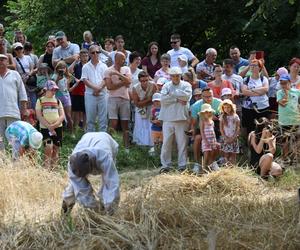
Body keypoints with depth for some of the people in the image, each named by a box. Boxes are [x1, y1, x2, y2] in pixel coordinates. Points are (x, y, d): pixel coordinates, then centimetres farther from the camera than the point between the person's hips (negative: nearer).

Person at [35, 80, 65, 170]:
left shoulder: (57, 101, 12)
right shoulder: (40, 101, 4)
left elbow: (62, 116, 5)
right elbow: (39, 116, -4)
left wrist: (54, 125, -12)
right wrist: (49, 126, -13)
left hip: (58, 128, 3)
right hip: (45, 128, -3)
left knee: (56, 149, 2)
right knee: (48, 147, -18)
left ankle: (54, 168, 9)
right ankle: (47, 168, -13)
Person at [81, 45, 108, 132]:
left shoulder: (103, 66, 10)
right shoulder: (86, 67, 7)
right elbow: (85, 80, -2)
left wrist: (99, 88, -14)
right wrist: (95, 87, -16)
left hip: (102, 94, 1)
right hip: (90, 95, -1)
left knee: (103, 117, 2)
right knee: (90, 118, 2)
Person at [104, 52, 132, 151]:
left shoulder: (126, 69, 11)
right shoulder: (108, 71, 1)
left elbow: (129, 81, -6)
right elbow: (109, 86, -10)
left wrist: (117, 73, -12)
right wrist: (123, 82, -5)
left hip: (125, 99, 3)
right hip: (113, 98, -3)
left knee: (125, 125, 5)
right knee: (113, 124, -10)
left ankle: (127, 148, 8)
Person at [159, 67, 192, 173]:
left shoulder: (186, 85, 7)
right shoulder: (166, 86, 10)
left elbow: (187, 96, -13)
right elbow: (163, 98, -5)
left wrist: (172, 93, -6)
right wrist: (177, 99, -11)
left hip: (182, 118, -1)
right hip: (168, 118, 1)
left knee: (182, 142, 1)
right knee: (166, 142, 0)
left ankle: (182, 165, 8)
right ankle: (165, 165, 6)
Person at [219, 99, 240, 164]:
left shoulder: (235, 116, 2)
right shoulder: (222, 117, 3)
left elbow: (238, 128, 0)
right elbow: (221, 128, 1)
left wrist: (233, 138, -10)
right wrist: (226, 137, -9)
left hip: (233, 138, 0)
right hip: (225, 138, 0)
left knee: (233, 155, 0)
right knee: (226, 155, -3)